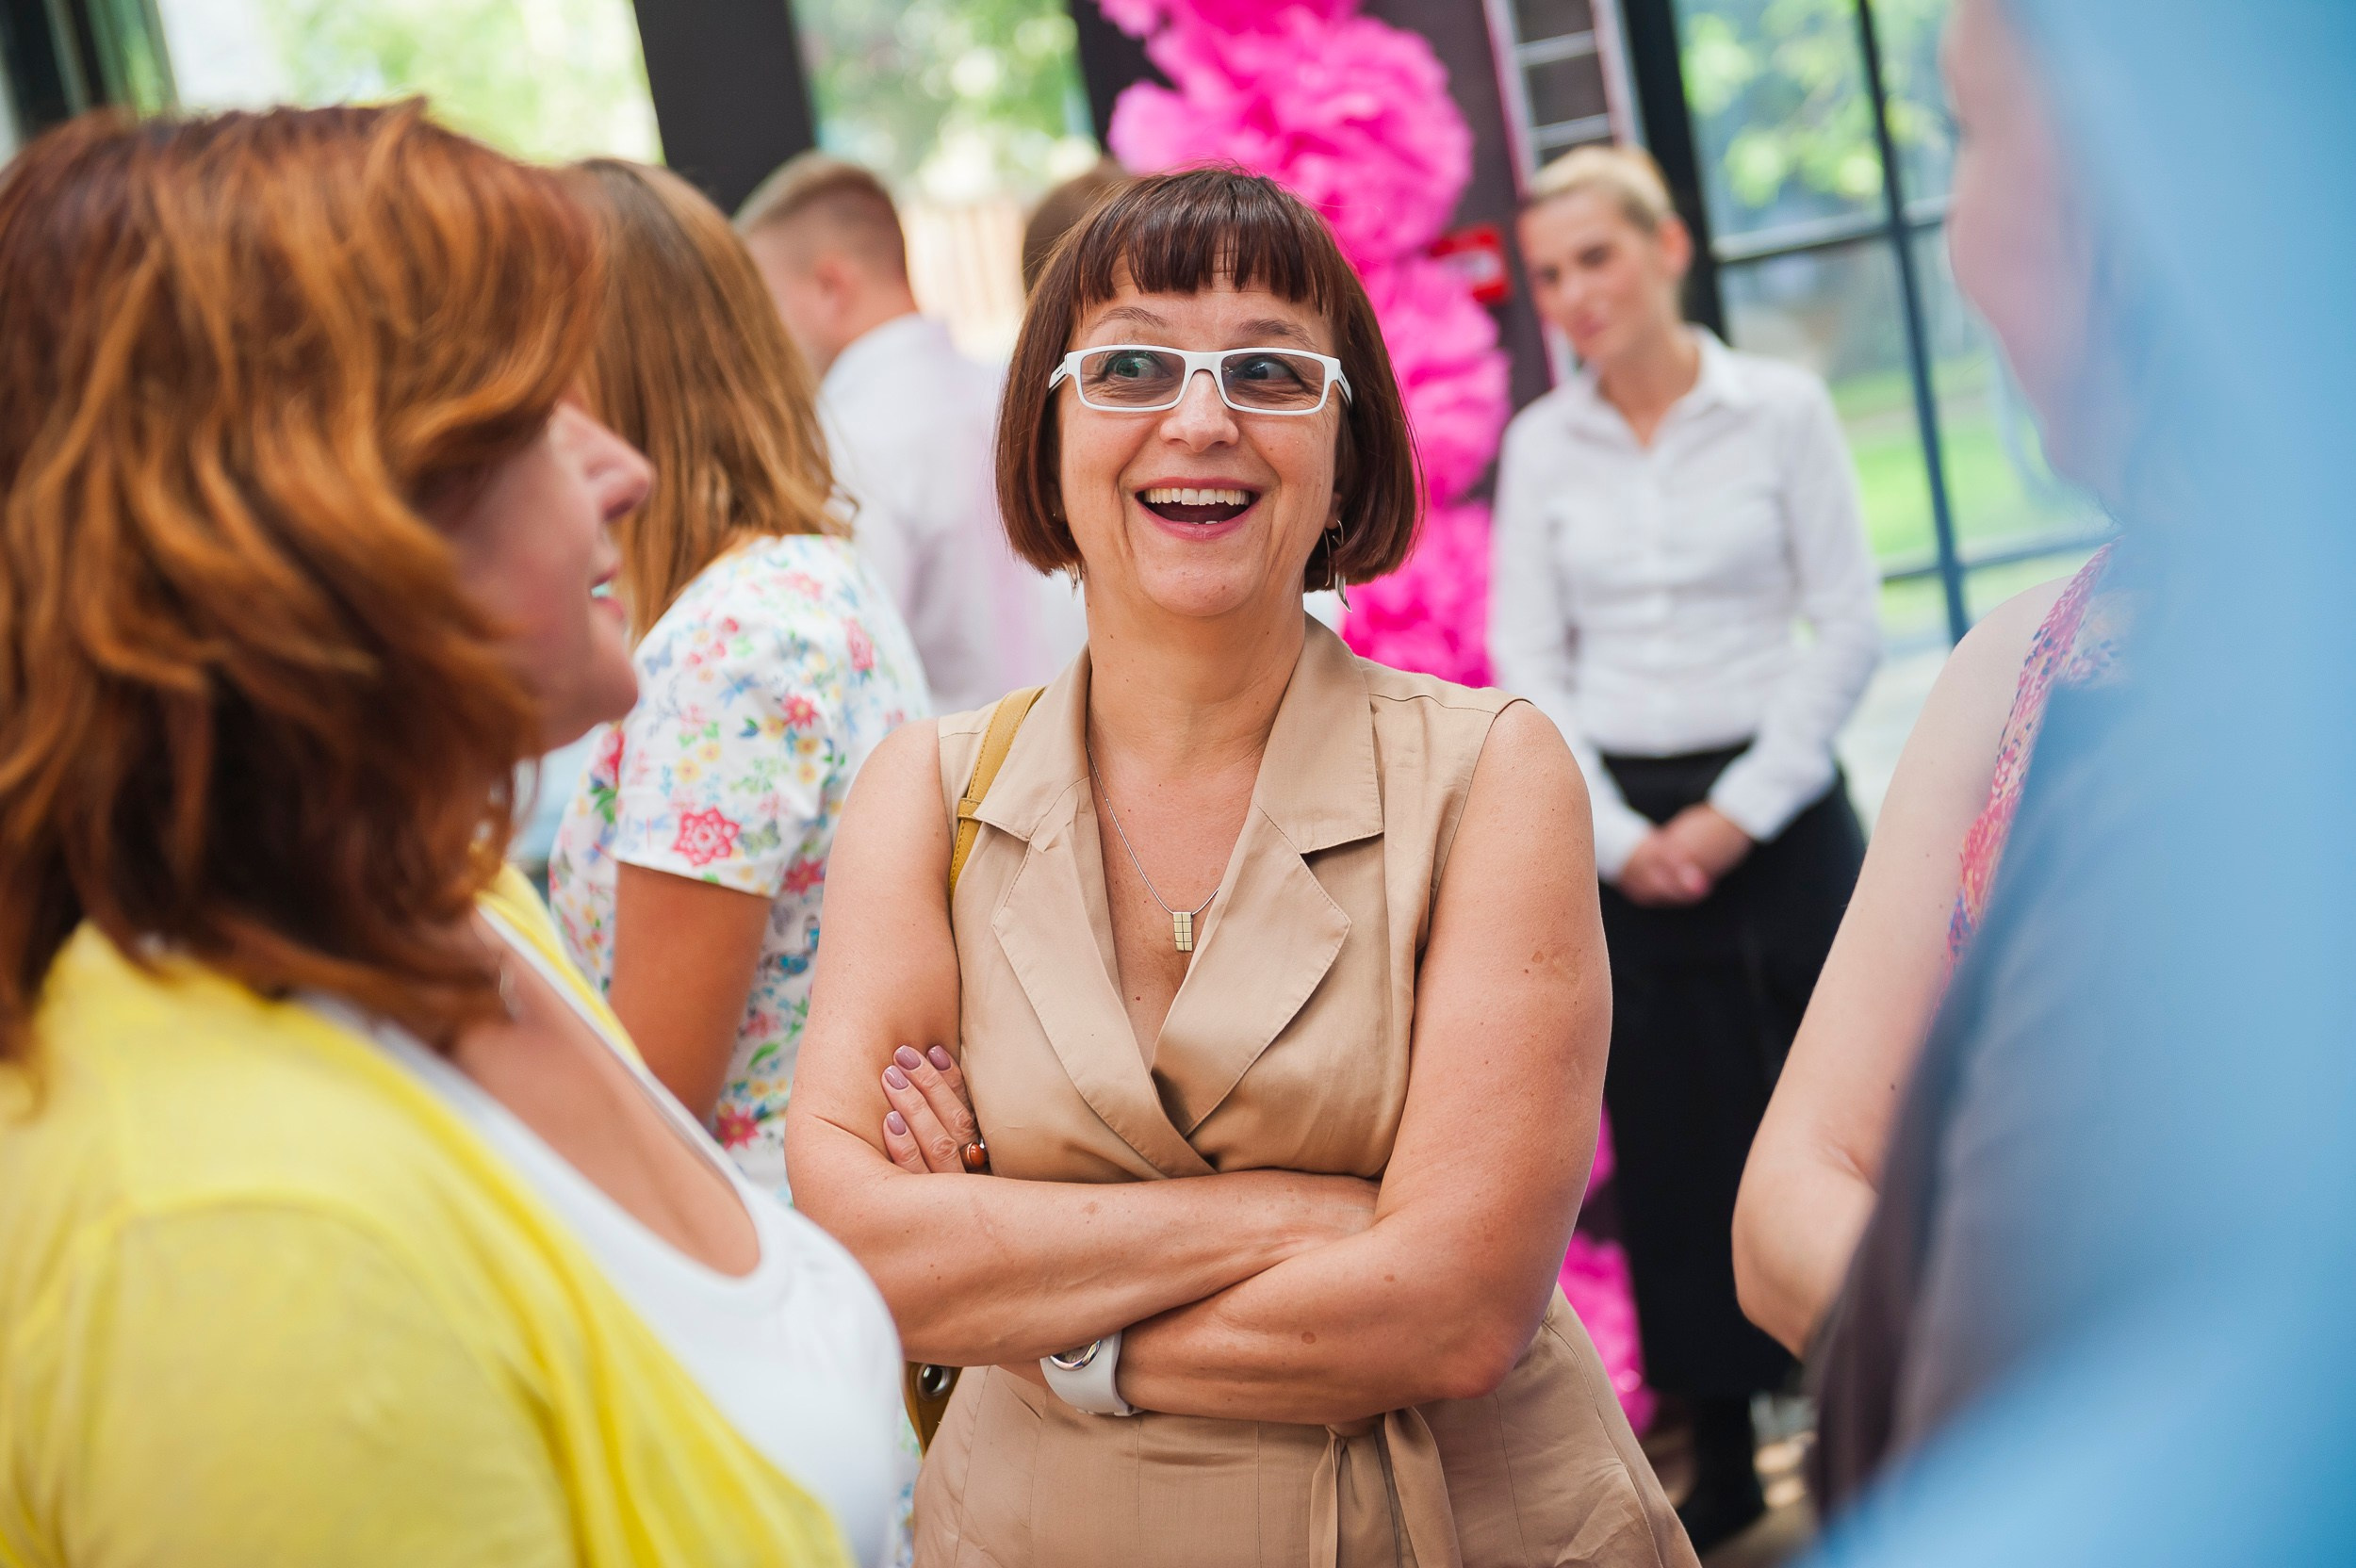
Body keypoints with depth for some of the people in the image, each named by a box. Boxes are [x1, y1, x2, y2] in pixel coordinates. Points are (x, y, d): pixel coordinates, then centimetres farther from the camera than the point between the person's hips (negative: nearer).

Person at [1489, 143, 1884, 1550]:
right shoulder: (1540, 446, 4)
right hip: (1620, 832, 2)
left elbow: (1852, 627, -4)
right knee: (1676, 1141, 6)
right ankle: (1724, 1457, 17)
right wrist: (1619, 834, -5)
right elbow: (1527, 661, 4)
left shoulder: (1782, 408, -2)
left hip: (1778, 813, -2)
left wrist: (1741, 810, -9)